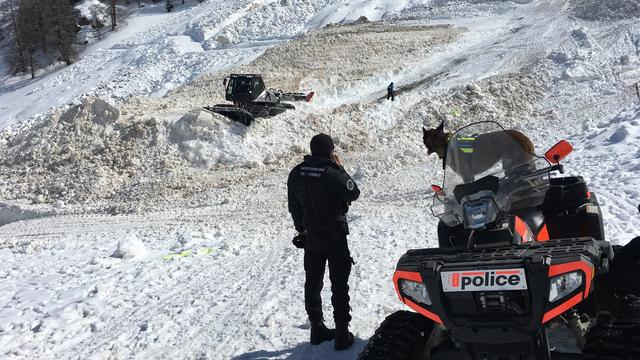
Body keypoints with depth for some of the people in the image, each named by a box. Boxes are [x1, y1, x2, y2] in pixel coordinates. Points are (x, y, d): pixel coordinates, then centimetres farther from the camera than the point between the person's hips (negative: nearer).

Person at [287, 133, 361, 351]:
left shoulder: (296, 174, -2)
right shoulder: (332, 174, -22)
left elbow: (294, 207, 7)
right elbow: (354, 193, -6)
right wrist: (339, 168, -2)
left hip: (311, 237, 5)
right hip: (335, 236, -5)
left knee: (312, 283, 15)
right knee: (339, 285, 4)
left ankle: (317, 328, 25)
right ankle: (342, 334, 7)